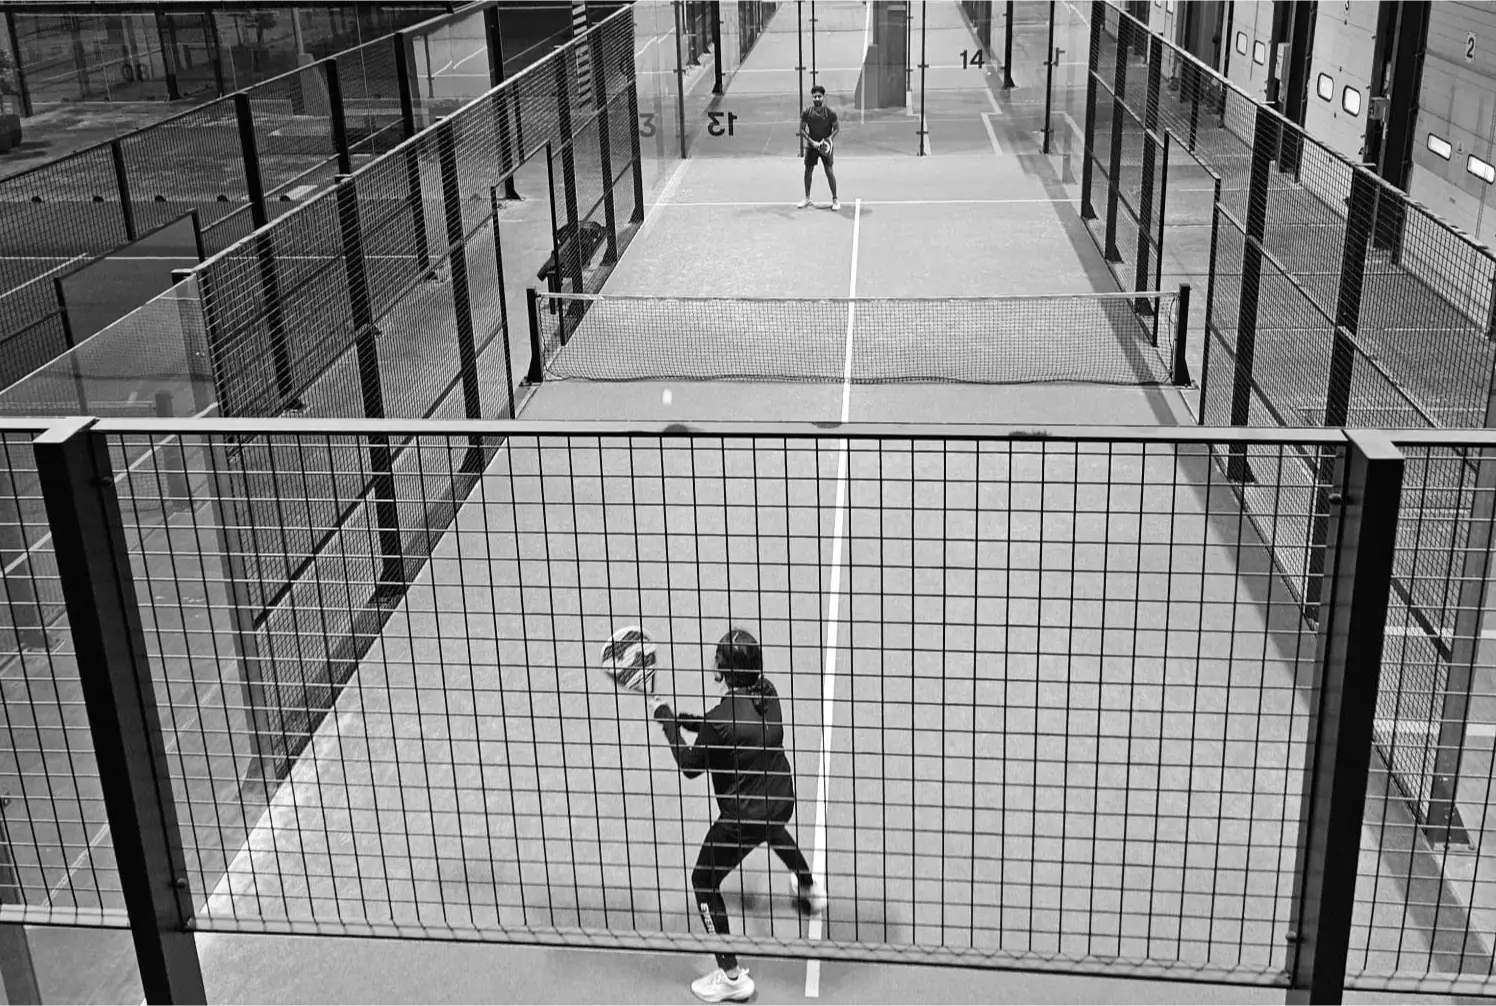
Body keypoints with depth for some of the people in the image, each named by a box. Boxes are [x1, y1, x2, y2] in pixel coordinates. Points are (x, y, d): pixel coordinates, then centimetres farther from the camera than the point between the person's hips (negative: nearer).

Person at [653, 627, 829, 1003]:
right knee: (771, 828, 42)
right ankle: (809, 888, 67)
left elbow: (690, 766, -13)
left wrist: (667, 720, -4)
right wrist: (693, 723, 0)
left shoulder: (720, 718, -30)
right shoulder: (767, 691, -9)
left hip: (743, 818, -8)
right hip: (782, 800, 8)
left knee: (705, 882, 9)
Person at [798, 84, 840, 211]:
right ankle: (807, 198, 23)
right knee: (808, 171, 7)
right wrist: (812, 142, -15)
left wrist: (829, 139, -19)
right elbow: (802, 130, -3)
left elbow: (837, 128, -2)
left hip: (825, 147, -2)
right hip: (811, 146, 2)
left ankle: (835, 199, 1)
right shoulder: (806, 113, -8)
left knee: (829, 171, -8)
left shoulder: (830, 113, -12)